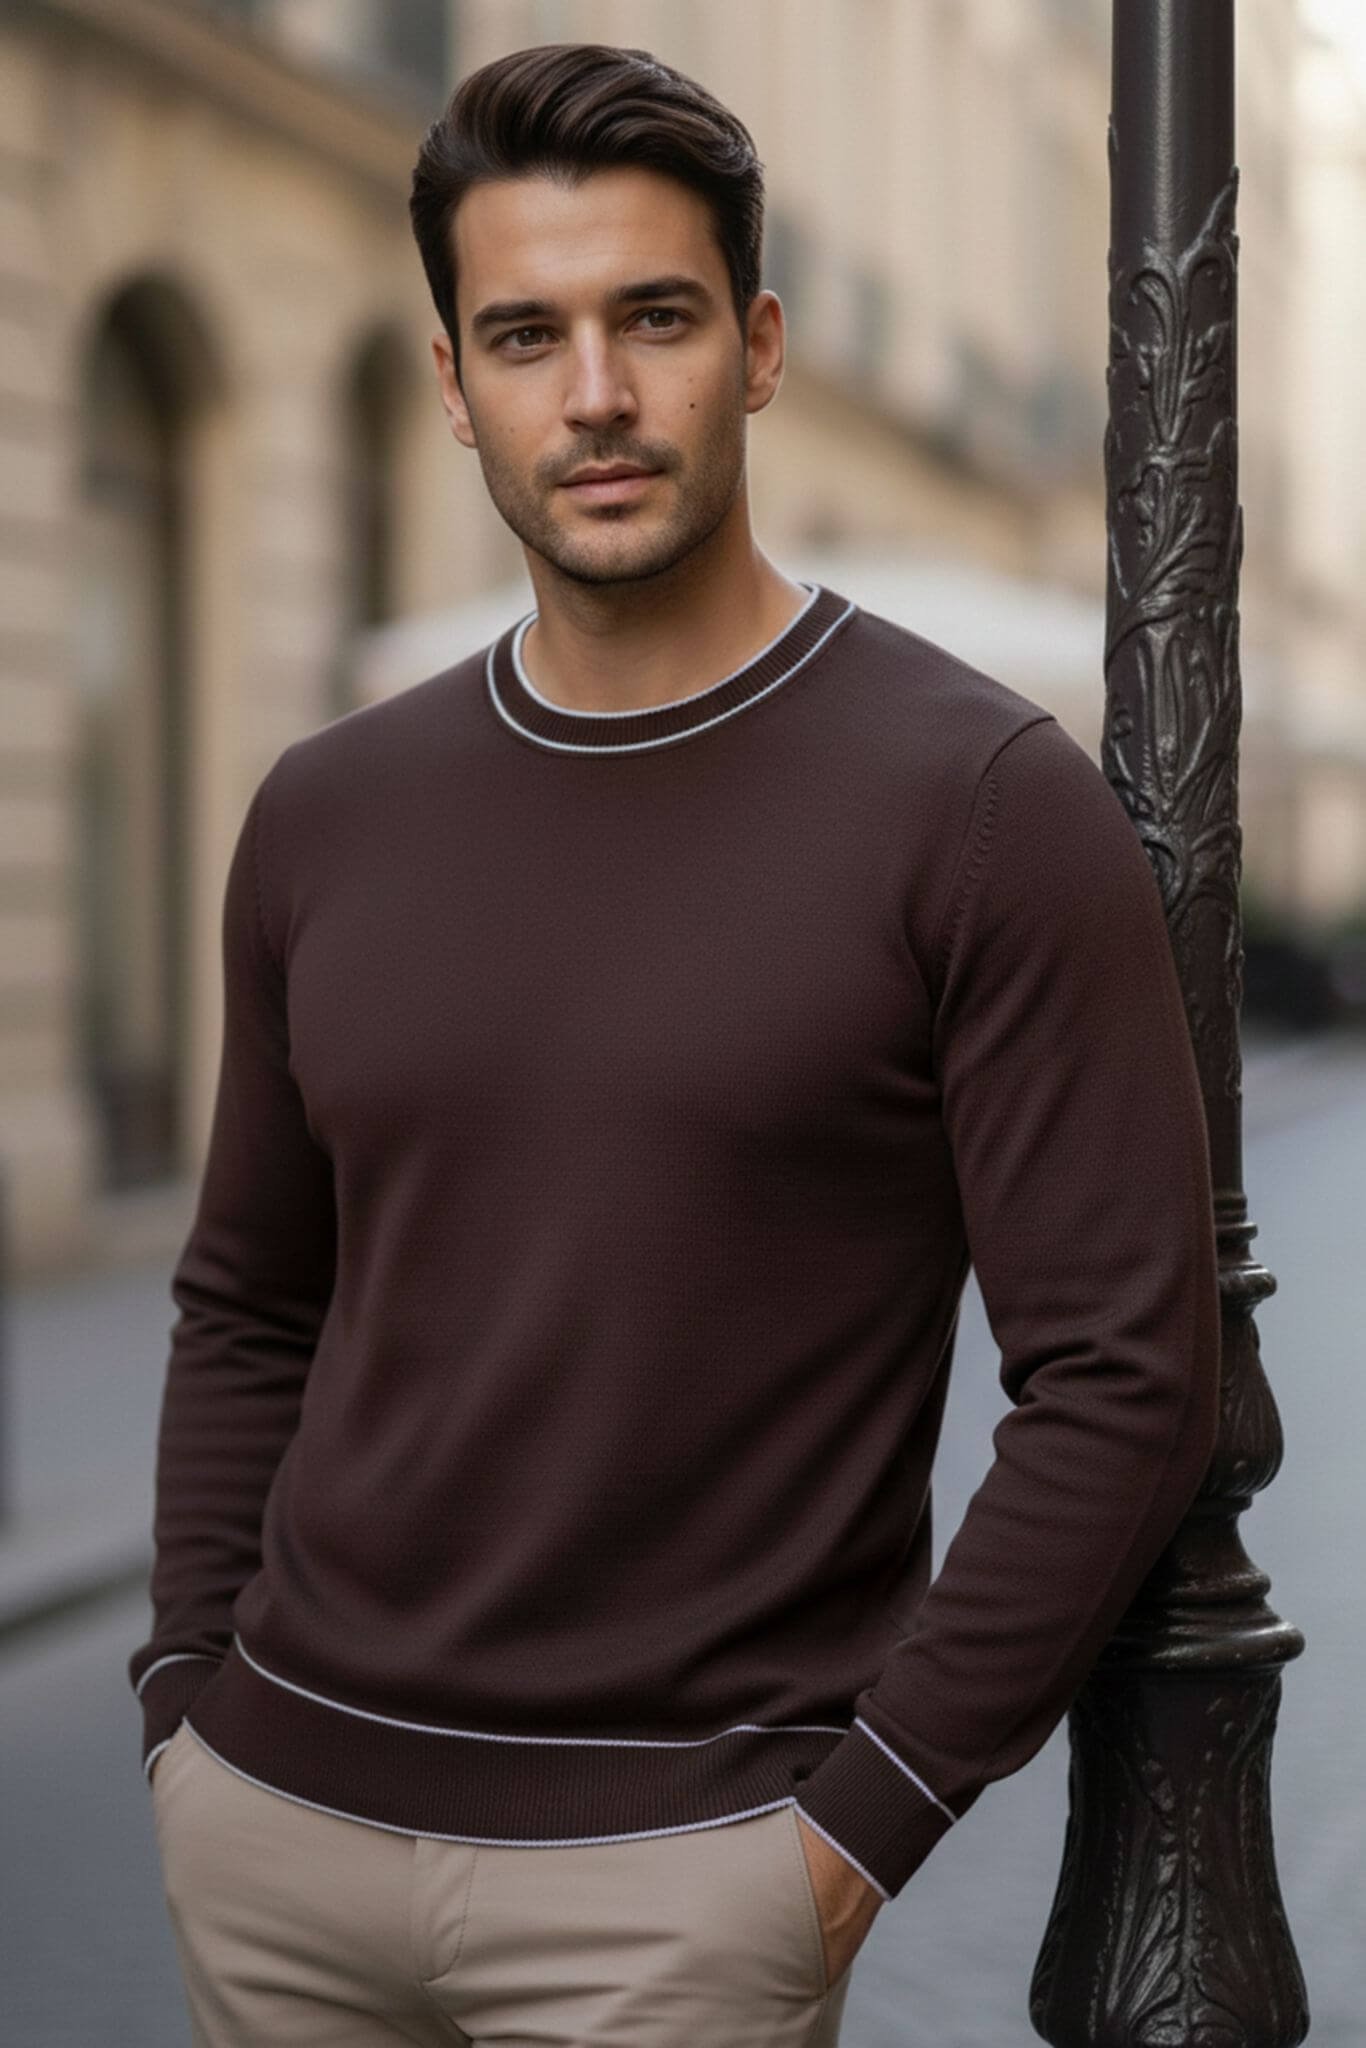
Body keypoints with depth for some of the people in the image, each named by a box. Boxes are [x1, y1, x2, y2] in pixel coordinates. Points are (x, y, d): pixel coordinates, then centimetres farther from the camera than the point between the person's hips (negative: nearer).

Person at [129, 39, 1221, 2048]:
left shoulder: (985, 802, -9)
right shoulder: (329, 816, 5)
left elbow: (1124, 1369, -11)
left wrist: (866, 1819, -12)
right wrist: (196, 1702, 6)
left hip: (680, 1865, -4)